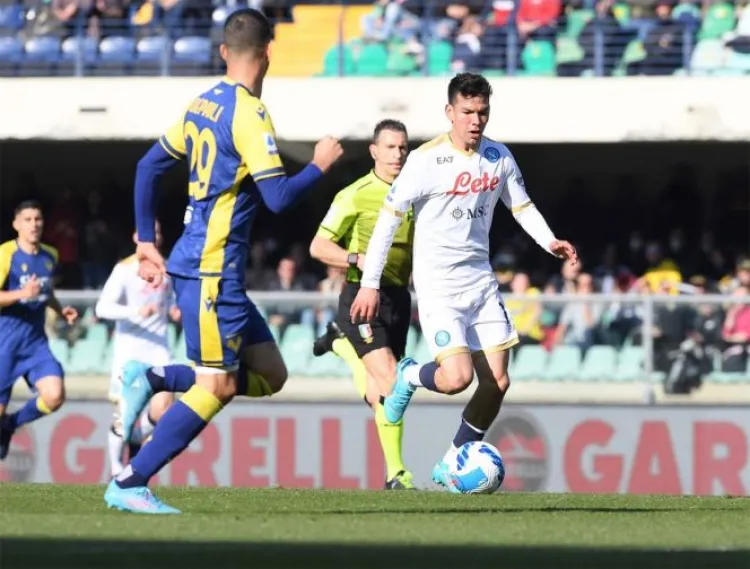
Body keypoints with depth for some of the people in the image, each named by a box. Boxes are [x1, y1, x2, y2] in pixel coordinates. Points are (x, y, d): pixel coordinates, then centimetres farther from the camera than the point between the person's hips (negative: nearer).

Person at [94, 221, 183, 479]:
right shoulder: (125, 269, -9)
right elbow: (102, 308, -17)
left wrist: (174, 310, 4)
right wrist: (136, 311, -30)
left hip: (158, 349, 4)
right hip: (128, 349, -4)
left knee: (162, 408, -10)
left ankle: (136, 440, 19)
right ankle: (116, 468, 16)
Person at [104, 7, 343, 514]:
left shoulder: (203, 105, 11)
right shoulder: (249, 114, -15)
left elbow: (148, 167, 16)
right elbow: (278, 197, -18)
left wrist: (147, 241, 21)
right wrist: (321, 167, -1)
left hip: (215, 269, 9)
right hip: (210, 270, -9)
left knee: (270, 375, 9)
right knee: (218, 387, -7)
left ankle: (152, 380, 3)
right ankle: (129, 486, -8)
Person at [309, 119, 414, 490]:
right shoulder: (356, 195, -6)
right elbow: (318, 247, -6)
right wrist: (357, 260, -21)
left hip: (398, 297, 6)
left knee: (377, 398, 7)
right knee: (389, 382, -20)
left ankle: (341, 343, 31)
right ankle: (396, 474, -11)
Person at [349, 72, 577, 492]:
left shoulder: (498, 157, 3)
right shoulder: (427, 161, -13)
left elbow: (522, 205, 15)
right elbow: (389, 218, -10)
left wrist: (549, 242, -5)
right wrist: (370, 284, -12)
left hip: (480, 280, 6)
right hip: (438, 284, -6)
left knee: (497, 382, 2)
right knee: (458, 377, -19)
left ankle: (452, 465, 19)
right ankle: (410, 376, 16)